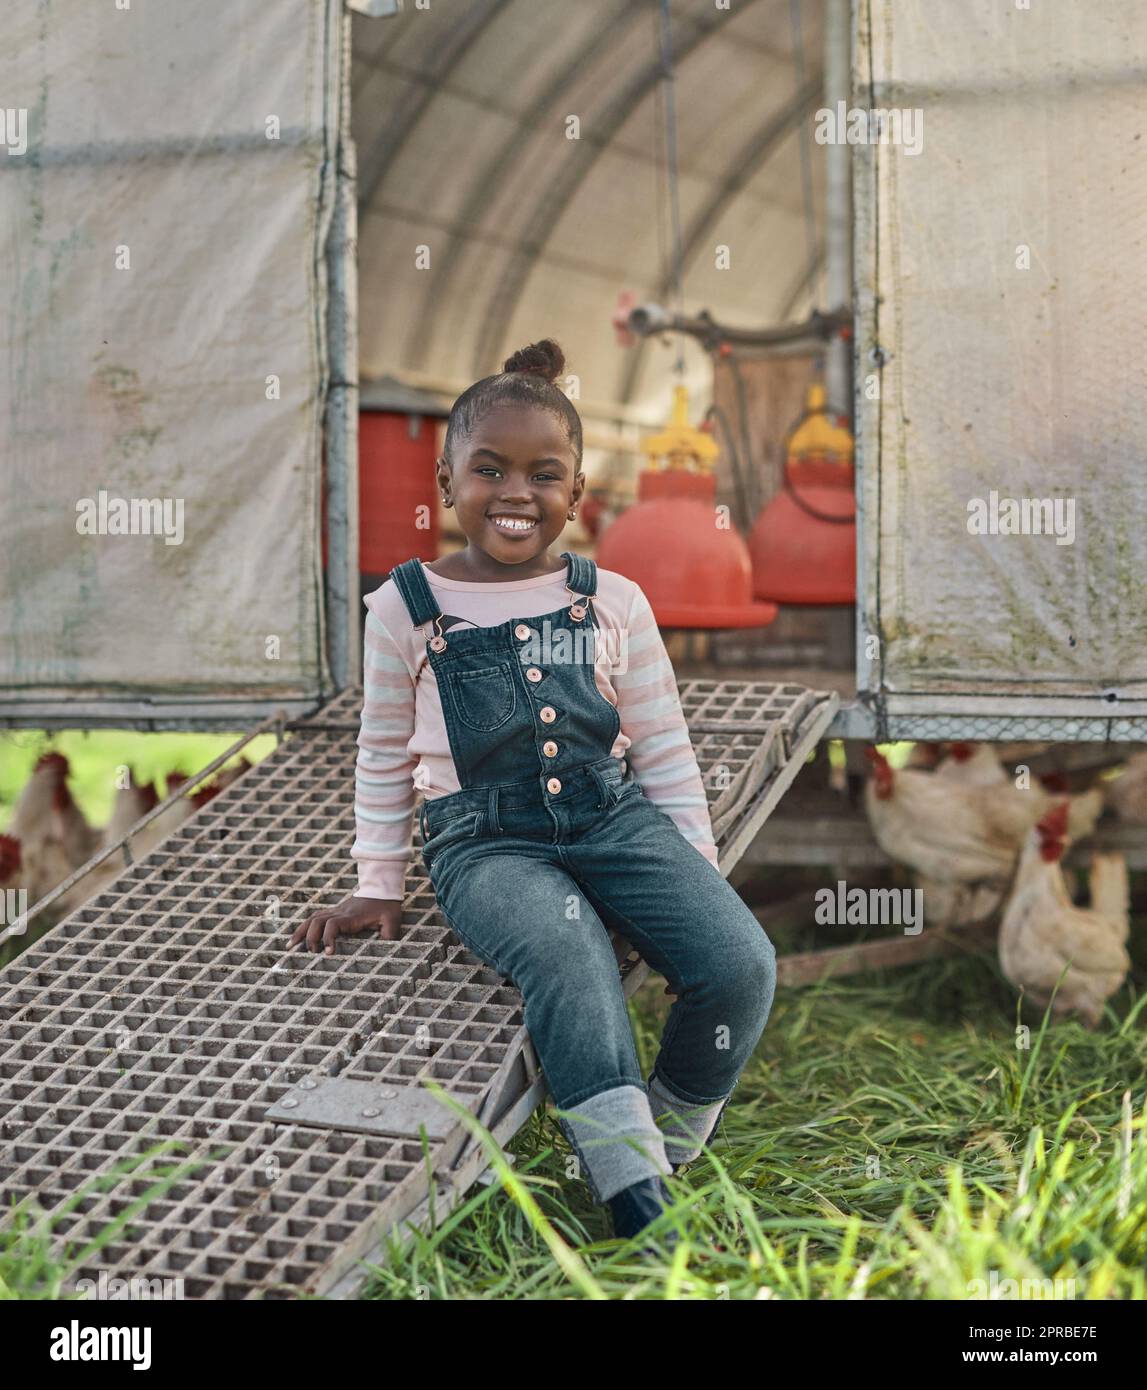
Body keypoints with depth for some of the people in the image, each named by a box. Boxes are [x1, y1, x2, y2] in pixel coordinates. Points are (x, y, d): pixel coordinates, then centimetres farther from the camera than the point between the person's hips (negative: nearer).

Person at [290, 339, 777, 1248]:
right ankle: (638, 1210, -34)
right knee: (569, 960, -35)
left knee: (742, 964, -22)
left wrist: (697, 873, 6)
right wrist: (378, 886, 14)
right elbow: (385, 757, 13)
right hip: (486, 845, -2)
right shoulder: (406, 609, 3)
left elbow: (664, 751, 11)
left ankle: (667, 1143, 2)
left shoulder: (615, 602, 6)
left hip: (616, 817, 3)